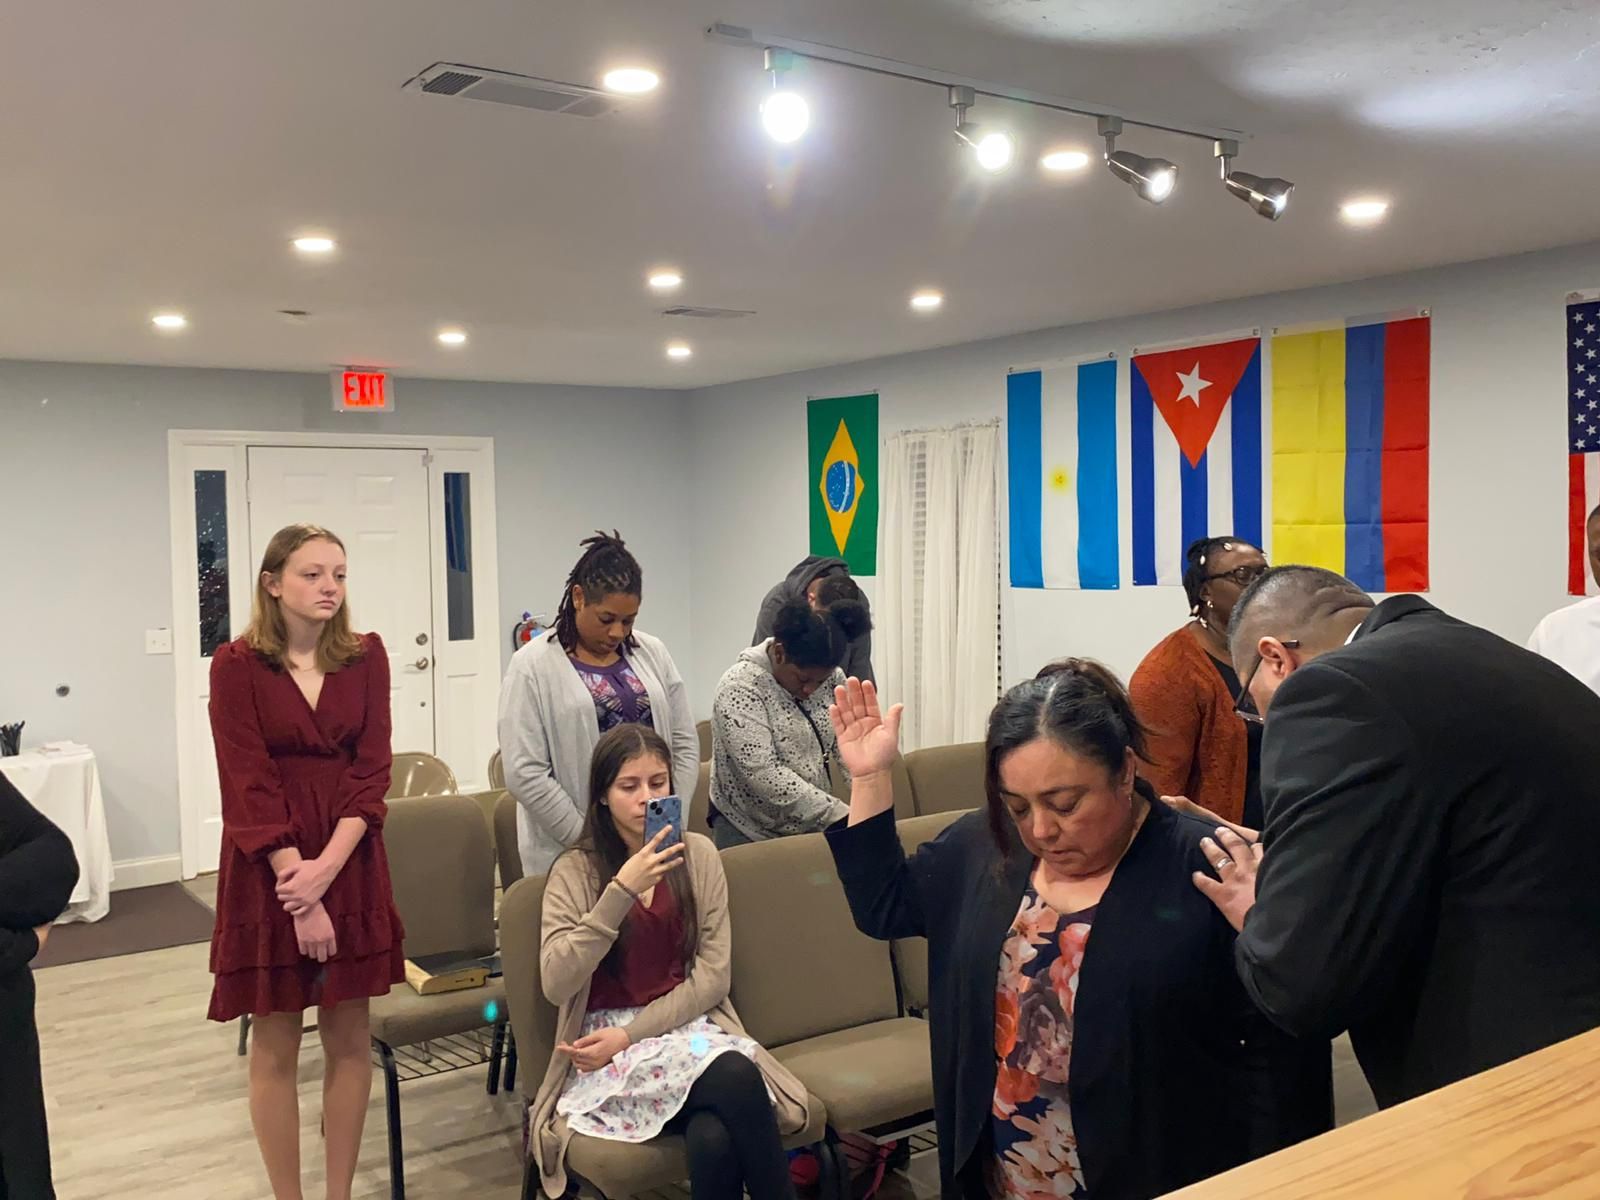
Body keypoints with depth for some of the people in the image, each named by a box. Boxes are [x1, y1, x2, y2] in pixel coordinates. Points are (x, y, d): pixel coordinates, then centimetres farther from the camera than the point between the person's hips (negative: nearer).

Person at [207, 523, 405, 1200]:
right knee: (275, 1045, 7)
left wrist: (325, 869, -16)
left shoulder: (366, 656, 2)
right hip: (266, 869, -3)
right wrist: (300, 899, -16)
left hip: (351, 864, 3)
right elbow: (250, 788, -11)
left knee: (349, 1037, 9)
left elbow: (372, 770, -3)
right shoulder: (235, 665, -7)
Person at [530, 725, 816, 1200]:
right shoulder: (574, 871, -2)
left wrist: (630, 1034, -12)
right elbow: (556, 986, -16)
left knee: (714, 1138, -34)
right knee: (735, 1078, -34)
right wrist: (622, 890, -24)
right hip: (604, 1035, -2)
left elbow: (712, 975, 0)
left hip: (686, 1024, 2)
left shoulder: (697, 854, 4)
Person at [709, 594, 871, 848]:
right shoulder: (741, 687, -22)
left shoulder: (832, 679, -3)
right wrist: (838, 815, -31)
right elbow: (763, 775, -28)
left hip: (813, 829, 5)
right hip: (750, 834, -5)